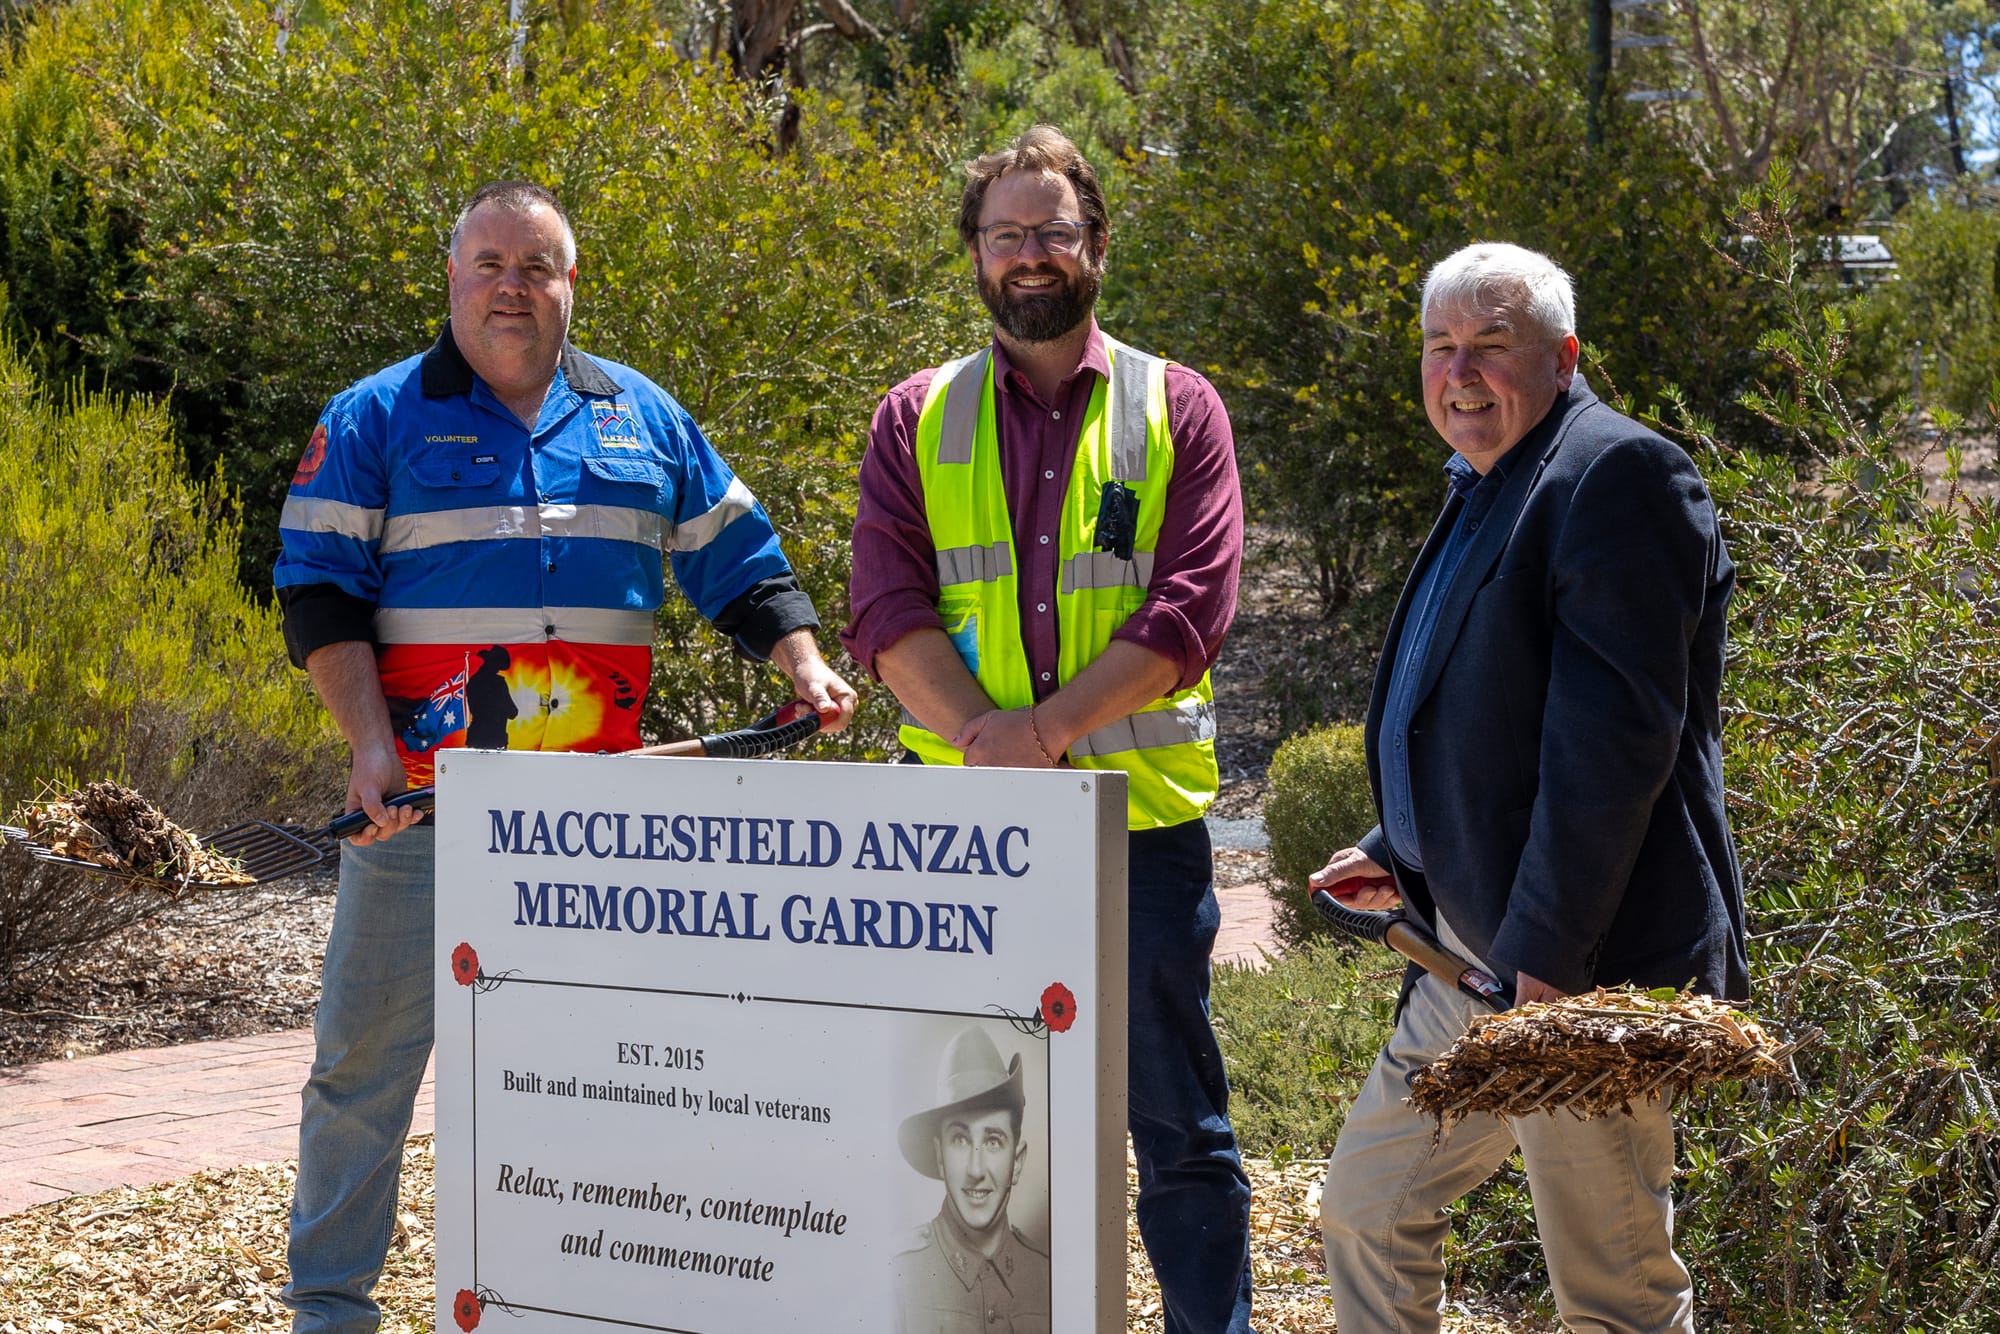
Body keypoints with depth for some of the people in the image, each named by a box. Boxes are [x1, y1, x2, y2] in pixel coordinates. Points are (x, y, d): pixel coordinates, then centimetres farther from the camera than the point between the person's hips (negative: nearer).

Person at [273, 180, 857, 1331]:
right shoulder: (377, 419, 4)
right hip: (424, 794, -2)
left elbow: (737, 561, 17)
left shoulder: (645, 420, 13)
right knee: (369, 1053, 0)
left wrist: (806, 667, 2)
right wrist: (372, 742, -13)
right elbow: (320, 589, -1)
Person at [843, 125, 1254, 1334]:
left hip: (1141, 816, -2)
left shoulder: (1175, 409, 5)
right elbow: (888, 612, -1)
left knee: (1179, 1126, 4)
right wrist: (984, 736, -16)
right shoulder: (918, 420, 10)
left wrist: (1049, 728, -17)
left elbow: (1192, 608, -7)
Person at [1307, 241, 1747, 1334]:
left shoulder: (1620, 475, -12)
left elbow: (1615, 732, -21)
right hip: (1465, 957, 10)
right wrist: (1403, 857, 19)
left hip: (1574, 966, -10)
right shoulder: (1484, 493, 19)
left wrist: (1546, 955, -24)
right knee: (1365, 1208, 16)